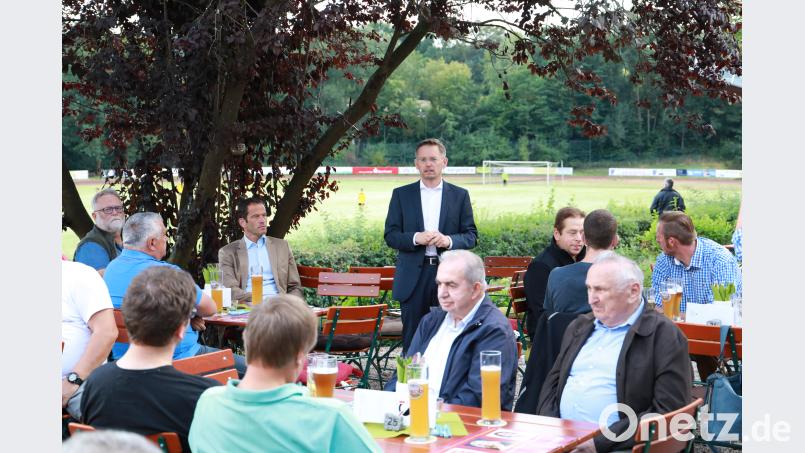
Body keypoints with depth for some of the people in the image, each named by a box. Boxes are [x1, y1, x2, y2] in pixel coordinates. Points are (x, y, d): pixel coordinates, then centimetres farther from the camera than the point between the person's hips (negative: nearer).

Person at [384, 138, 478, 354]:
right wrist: (416, 238, -15)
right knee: (412, 339, 2)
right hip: (413, 277, 0)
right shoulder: (401, 195, 8)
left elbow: (471, 236, 6)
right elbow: (390, 235, 3)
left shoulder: (460, 195, 9)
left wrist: (449, 240, -14)